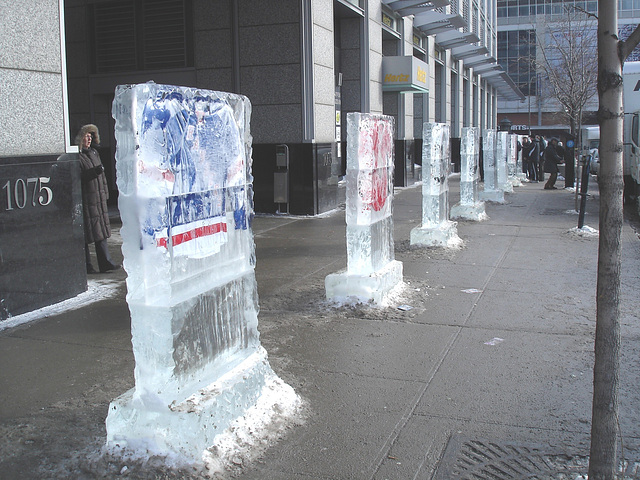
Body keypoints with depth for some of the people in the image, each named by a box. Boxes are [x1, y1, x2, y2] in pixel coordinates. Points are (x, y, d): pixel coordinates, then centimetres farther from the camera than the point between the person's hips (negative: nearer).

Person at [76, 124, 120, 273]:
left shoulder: (94, 153, 18)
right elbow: (78, 177, -15)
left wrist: (105, 193, 21)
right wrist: (94, 172, -23)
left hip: (99, 197, 8)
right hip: (85, 199, -8)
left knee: (101, 230, 5)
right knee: (86, 232, -3)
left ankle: (105, 262, 5)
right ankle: (86, 265, 4)